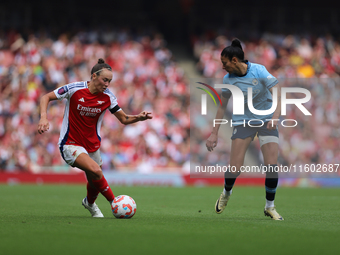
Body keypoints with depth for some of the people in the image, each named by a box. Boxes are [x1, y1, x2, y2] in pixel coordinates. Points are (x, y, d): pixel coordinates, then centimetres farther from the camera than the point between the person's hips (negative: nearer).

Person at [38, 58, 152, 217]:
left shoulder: (107, 97, -5)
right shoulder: (74, 89, -16)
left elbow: (124, 119, 1)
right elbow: (46, 97, -7)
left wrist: (139, 117, -19)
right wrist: (43, 118, -23)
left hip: (92, 144, 5)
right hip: (71, 143, -5)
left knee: (95, 182, 15)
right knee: (95, 170, -29)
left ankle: (89, 202, 50)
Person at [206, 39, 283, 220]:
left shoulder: (258, 71, -15)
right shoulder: (228, 79, -5)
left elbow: (278, 93, -20)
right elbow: (222, 107, 5)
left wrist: (275, 116, -35)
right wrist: (214, 133, 3)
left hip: (266, 121, -2)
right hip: (242, 121, 2)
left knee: (272, 165, -14)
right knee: (235, 169, -9)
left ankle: (270, 207, 6)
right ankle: (226, 193, 26)